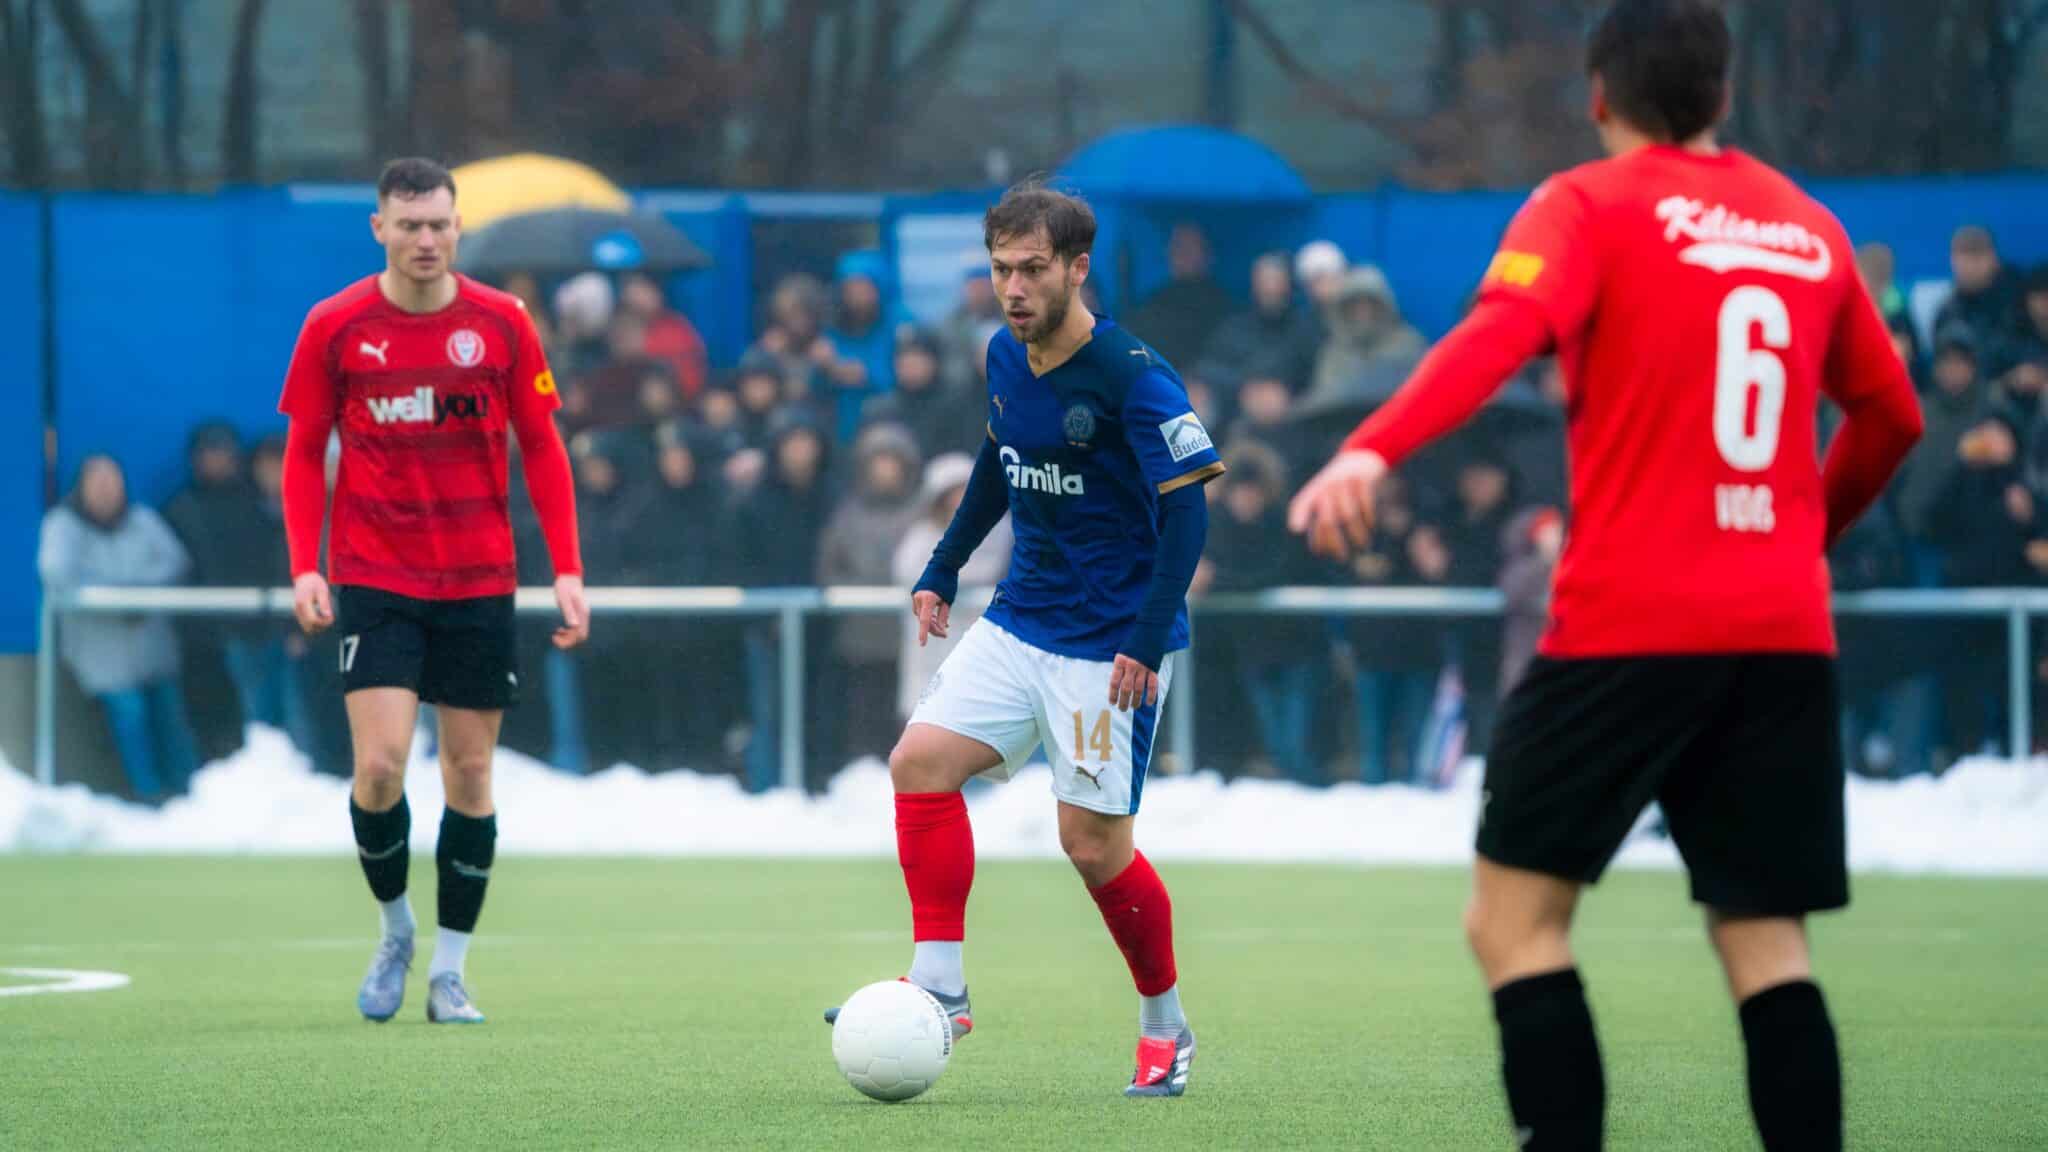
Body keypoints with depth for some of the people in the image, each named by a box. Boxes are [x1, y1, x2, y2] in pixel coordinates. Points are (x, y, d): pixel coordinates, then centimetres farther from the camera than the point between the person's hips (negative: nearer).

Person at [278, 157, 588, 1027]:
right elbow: (305, 453, 5)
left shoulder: (501, 324, -1)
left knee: (470, 772, 3)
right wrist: (305, 568, -6)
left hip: (479, 584, 1)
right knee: (379, 765, -13)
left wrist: (567, 570, -2)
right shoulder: (336, 327, -2)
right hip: (375, 579, -1)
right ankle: (394, 929, 12)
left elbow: (542, 449, 5)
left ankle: (448, 972, 13)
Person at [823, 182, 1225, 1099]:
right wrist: (943, 570, 21)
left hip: (1110, 645, -7)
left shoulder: (1130, 376, -20)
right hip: (1020, 624, 7)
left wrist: (1147, 642, -26)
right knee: (920, 761, -7)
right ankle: (939, 984, -2)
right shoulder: (1005, 359, 3)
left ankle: (1166, 1026, 15)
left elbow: (1186, 507, -21)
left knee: (1092, 841, -5)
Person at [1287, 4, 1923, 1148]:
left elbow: (1502, 334, -21)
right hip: (1788, 635, 5)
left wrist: (1372, 451, -35)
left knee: (1515, 915, 2)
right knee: (1767, 940, 7)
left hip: (1630, 624, -5)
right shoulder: (1810, 226, 14)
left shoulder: (1590, 208, -1)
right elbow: (1892, 413, 22)